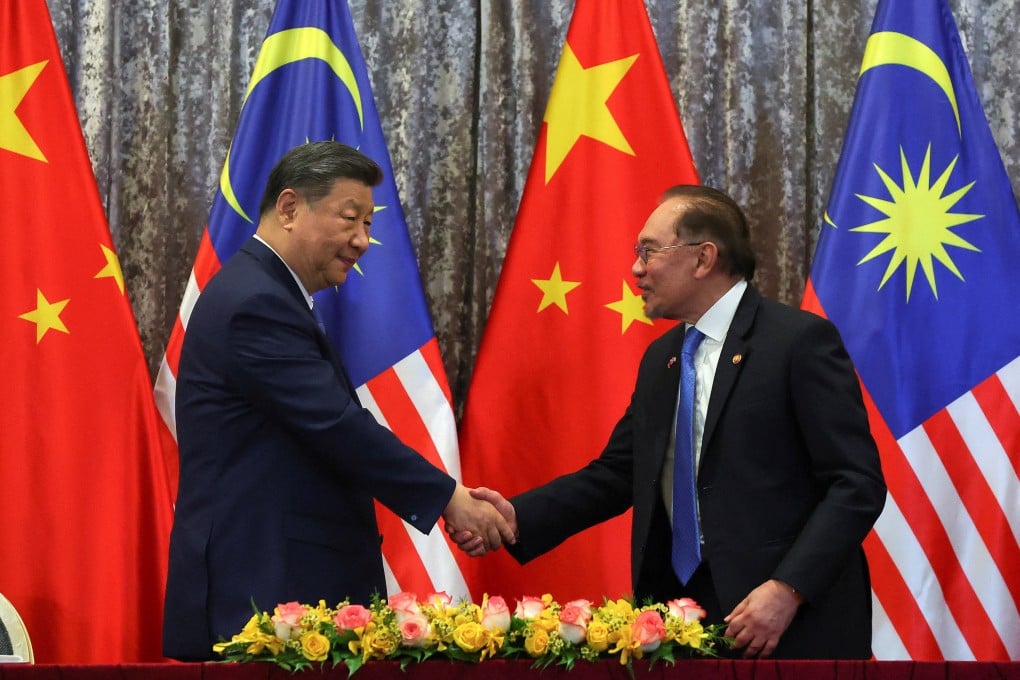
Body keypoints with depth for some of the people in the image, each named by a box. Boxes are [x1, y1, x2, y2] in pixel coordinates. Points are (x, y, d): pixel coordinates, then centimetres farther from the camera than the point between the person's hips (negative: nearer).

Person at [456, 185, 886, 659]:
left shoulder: (801, 340, -8)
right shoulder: (660, 359, 15)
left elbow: (857, 482, -13)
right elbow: (615, 473, 15)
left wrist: (788, 589, -22)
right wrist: (517, 517, 0)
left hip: (793, 627, -6)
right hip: (686, 619, 7)